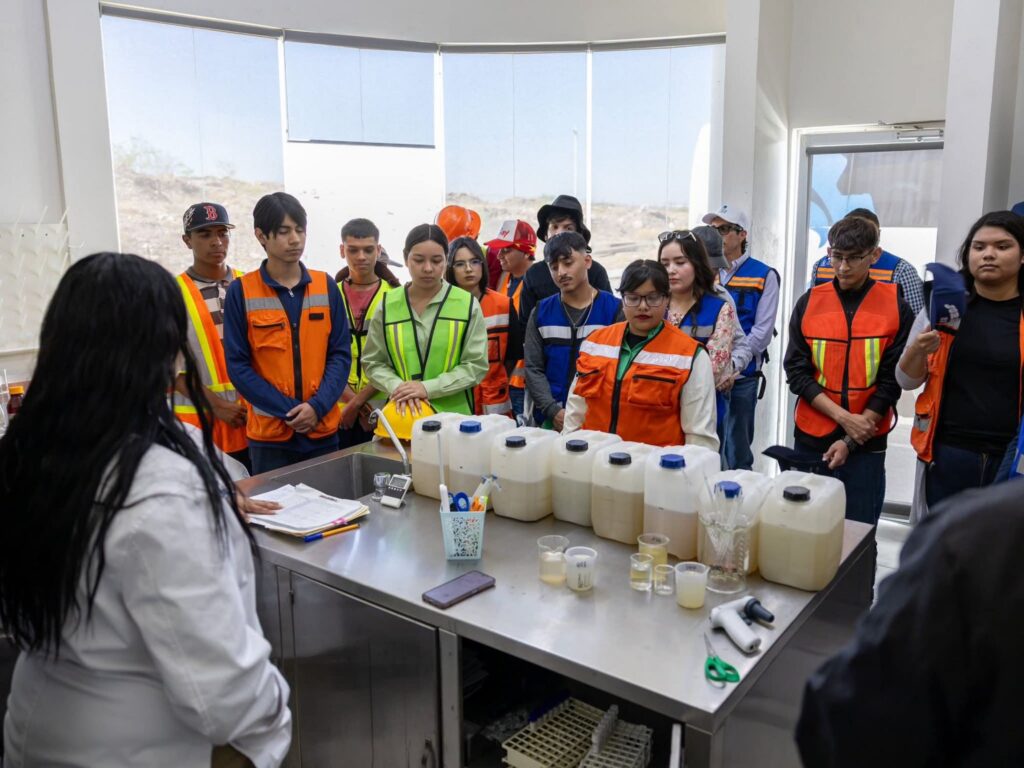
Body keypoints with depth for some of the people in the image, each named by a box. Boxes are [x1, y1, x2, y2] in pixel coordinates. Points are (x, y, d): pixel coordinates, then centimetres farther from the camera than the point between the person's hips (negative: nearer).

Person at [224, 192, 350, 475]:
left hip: (324, 429, 2)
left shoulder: (326, 286, 3)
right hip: (269, 433, -2)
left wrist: (317, 407, -12)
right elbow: (238, 365, -6)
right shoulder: (241, 291, -4)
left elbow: (341, 354, 2)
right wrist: (289, 411, -14)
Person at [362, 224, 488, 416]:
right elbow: (373, 362, 7)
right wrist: (397, 386, -12)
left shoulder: (467, 304, -2)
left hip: (453, 417, -1)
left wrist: (428, 388, -14)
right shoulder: (387, 305, 3)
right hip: (402, 415, 1)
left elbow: (476, 365, -4)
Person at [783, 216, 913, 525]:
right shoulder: (809, 303, 2)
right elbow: (797, 372, -1)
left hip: (866, 445, -1)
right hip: (811, 440, 1)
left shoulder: (896, 307, -2)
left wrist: (850, 442, -10)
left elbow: (891, 380, -4)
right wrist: (843, 417, -13)